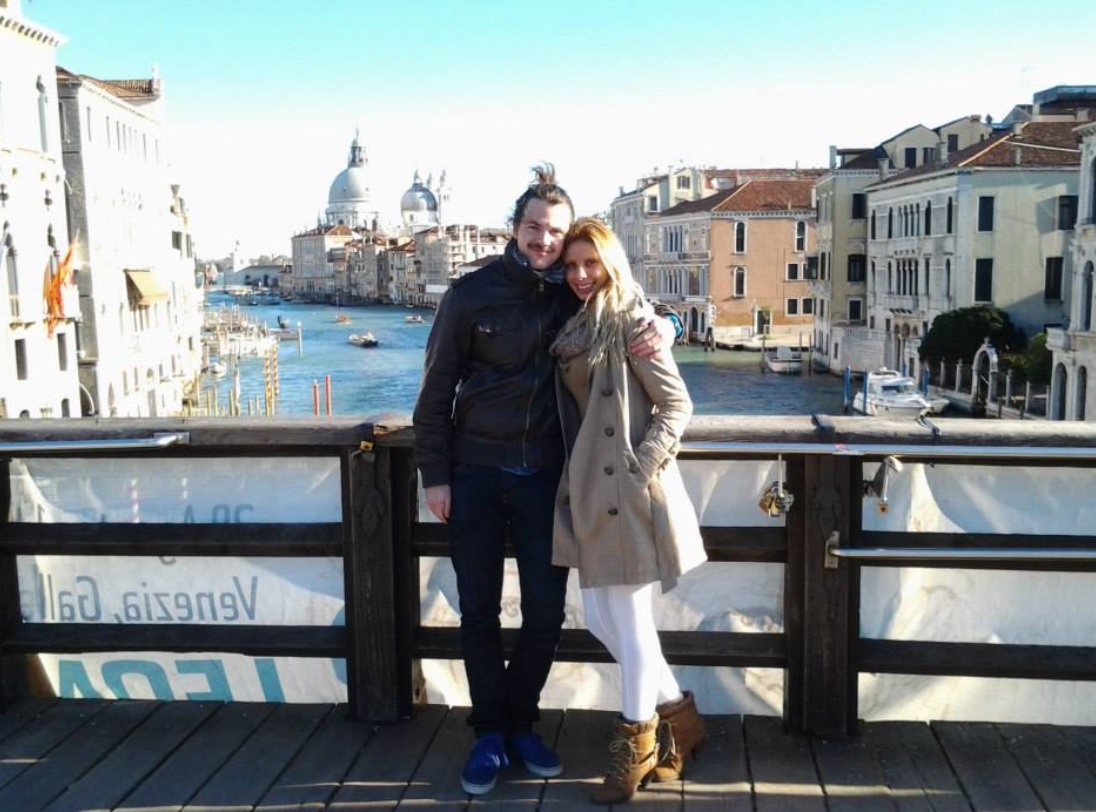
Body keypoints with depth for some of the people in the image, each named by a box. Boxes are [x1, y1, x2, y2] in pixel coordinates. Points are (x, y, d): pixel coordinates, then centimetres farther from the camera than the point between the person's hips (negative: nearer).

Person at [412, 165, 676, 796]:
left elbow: (639, 314, 11)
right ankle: (490, 734, 22)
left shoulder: (578, 296, 0)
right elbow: (437, 390, -1)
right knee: (480, 610, 7)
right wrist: (434, 474, -4)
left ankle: (520, 723, 25)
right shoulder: (472, 294, -5)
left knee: (547, 610, 4)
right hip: (476, 475, -1)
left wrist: (664, 328, -15)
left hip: (545, 476, 1)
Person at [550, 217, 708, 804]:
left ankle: (636, 743, 19)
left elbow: (677, 404, -10)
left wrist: (643, 465, -16)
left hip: (629, 487, -8)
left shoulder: (632, 322, -8)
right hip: (590, 490, 8)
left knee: (630, 618, 2)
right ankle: (678, 715, 29)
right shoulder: (576, 326, 15)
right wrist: (574, 479, 9)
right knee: (600, 617, 11)